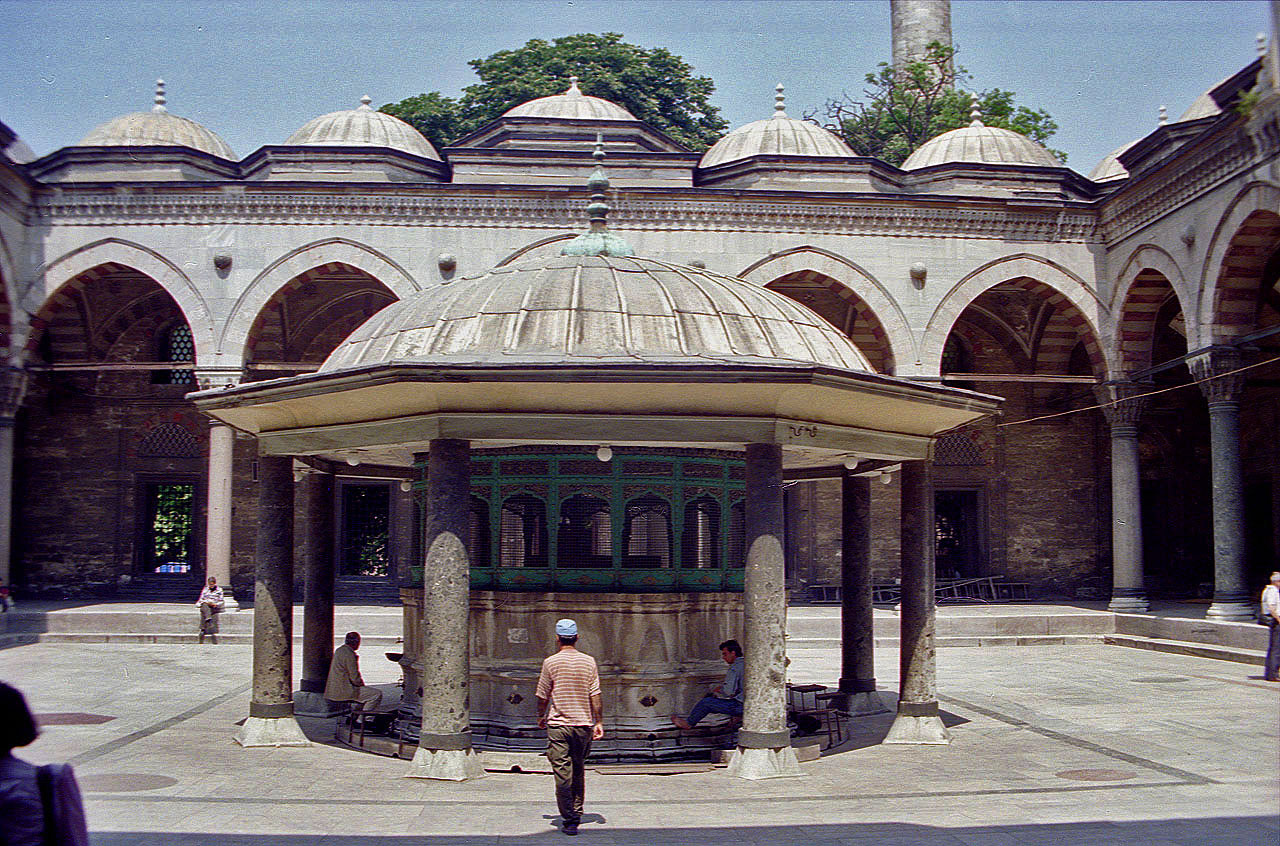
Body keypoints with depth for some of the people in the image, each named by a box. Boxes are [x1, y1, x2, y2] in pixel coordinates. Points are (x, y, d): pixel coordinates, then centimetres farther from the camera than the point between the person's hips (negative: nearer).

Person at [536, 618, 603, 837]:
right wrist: (599, 722, 7)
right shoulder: (588, 661, 1)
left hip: (558, 724, -3)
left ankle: (569, 820, -5)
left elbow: (543, 696, 1)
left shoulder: (551, 662, -5)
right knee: (578, 770, 17)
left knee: (563, 773, -2)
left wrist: (541, 717, 16)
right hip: (583, 723, 3)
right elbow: (595, 696, 0)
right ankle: (577, 813, 25)